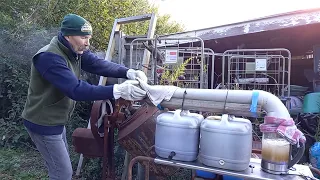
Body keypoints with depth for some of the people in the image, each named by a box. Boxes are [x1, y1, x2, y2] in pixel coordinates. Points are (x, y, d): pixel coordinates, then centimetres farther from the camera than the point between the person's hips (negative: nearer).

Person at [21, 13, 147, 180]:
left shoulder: (76, 50, -1)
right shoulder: (49, 57, -30)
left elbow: (98, 64, -11)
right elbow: (76, 90, -39)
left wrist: (129, 72, -27)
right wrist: (117, 91, -45)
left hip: (55, 121, 9)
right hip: (43, 123, -9)